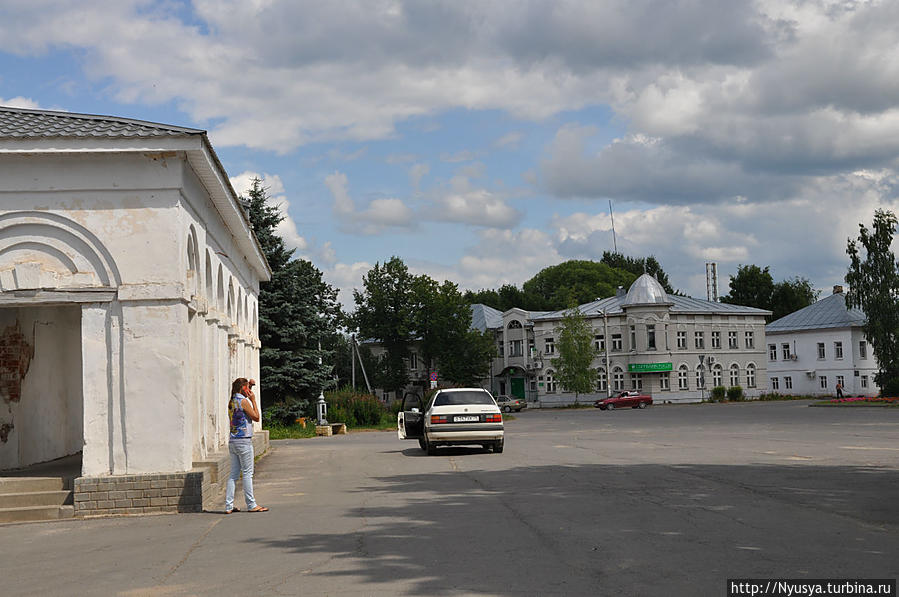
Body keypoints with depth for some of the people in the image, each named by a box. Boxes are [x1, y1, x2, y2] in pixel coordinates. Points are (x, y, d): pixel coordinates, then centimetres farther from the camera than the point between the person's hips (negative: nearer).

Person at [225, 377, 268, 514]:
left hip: (233, 441, 8)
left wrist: (249, 398, 23)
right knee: (247, 473, -3)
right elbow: (256, 417, -7)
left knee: (234, 474, 8)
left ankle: (228, 506, 6)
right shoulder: (244, 401, -12)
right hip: (243, 441, -8)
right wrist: (253, 400, -2)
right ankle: (251, 505, 1)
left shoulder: (232, 401, 12)